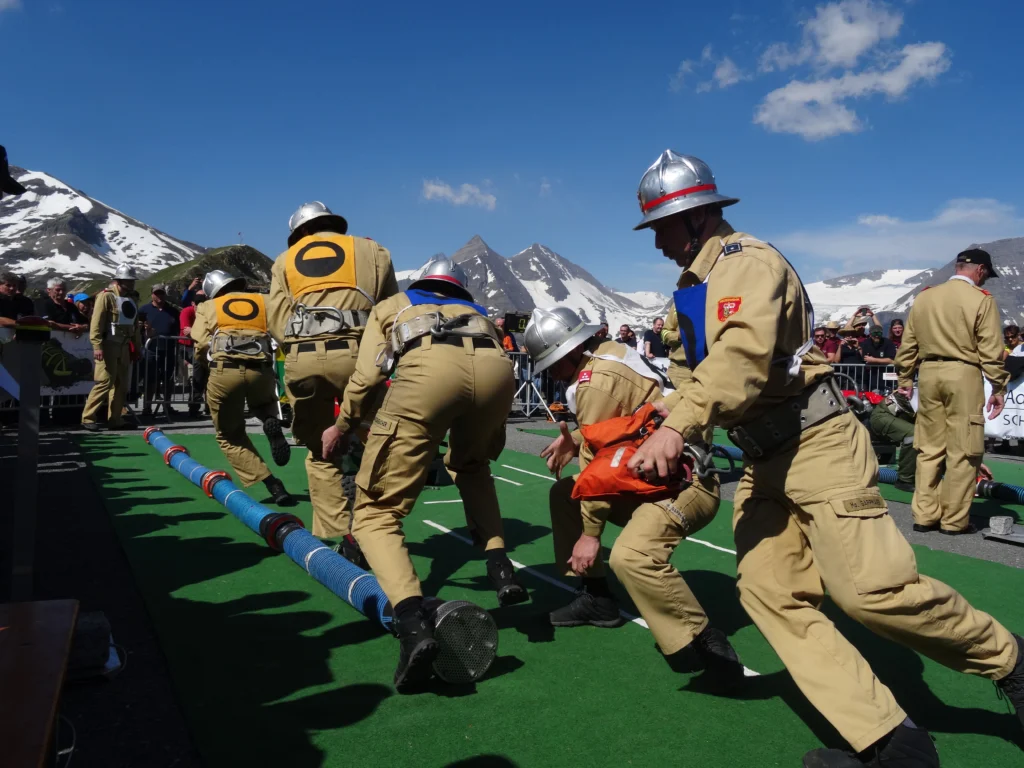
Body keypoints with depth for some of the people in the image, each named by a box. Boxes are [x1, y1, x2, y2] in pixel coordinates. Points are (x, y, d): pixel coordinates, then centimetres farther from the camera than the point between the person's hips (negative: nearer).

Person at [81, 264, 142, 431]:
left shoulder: (132, 298, 16)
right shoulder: (106, 296, -8)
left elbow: (135, 324, 20)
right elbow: (96, 322, -14)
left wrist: (137, 346, 16)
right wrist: (97, 345, -21)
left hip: (124, 346, 8)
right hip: (108, 345, -8)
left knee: (121, 384, 8)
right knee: (104, 382, -11)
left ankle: (115, 419, 14)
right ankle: (88, 418, -3)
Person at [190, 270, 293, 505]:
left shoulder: (208, 308, 18)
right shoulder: (264, 301, 22)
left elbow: (201, 348, 6)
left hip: (224, 372, -1)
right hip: (261, 370, 2)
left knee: (230, 437, 18)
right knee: (264, 405, 36)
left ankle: (271, 485, 1)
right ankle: (272, 424, -1)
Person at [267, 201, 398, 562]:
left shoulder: (285, 261, 23)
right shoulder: (371, 250, 20)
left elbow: (276, 318, 10)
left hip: (302, 358, 2)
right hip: (356, 354, -1)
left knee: (321, 452, 12)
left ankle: (332, 538, 9)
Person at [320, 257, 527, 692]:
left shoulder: (391, 305, 37)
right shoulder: (480, 314, 43)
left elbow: (368, 376, 21)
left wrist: (343, 427, 37)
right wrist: (477, 455, 55)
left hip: (427, 366, -3)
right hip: (496, 367, 4)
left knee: (375, 514, 6)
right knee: (471, 465, 36)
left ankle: (413, 623, -18)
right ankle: (501, 570, 22)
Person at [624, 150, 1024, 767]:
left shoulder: (747, 261, -11)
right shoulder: (695, 285, 19)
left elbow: (743, 355, -29)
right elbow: (702, 372, 22)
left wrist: (678, 426, -37)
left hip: (817, 444, -9)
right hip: (765, 461, 9)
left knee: (872, 588, -14)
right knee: (771, 594, -2)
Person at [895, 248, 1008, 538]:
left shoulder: (923, 297, 10)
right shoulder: (981, 299, -5)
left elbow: (908, 344, 12)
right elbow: (990, 350, -7)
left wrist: (906, 378, 19)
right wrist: (998, 387, -1)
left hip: (929, 373, 5)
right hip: (963, 374, -5)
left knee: (929, 447, 11)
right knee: (963, 450, 3)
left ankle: (925, 515, 15)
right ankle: (954, 519, 7)